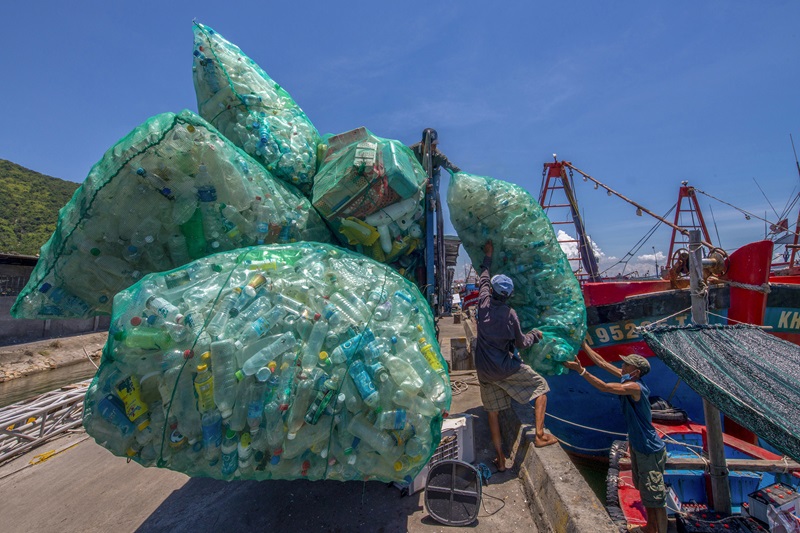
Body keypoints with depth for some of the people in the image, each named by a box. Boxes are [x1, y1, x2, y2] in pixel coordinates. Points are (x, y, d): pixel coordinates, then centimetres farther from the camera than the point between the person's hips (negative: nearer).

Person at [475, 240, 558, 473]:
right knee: (540, 386, 16)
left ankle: (500, 459, 21)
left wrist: (488, 256, 27)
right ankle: (539, 434, 9)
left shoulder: (484, 303, -4)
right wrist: (535, 335, 19)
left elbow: (483, 279, 15)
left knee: (493, 411, 14)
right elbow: (521, 343, -1)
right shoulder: (509, 314, -12)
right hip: (506, 367, -4)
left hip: (484, 370, 4)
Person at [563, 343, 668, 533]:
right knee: (643, 490, 24)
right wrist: (583, 345, 0)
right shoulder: (628, 378, -3)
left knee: (656, 497, 4)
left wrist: (580, 369, -41)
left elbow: (603, 387, -39)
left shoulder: (634, 387, -28)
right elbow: (602, 363, 1)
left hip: (650, 450, -10)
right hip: (638, 445, 10)